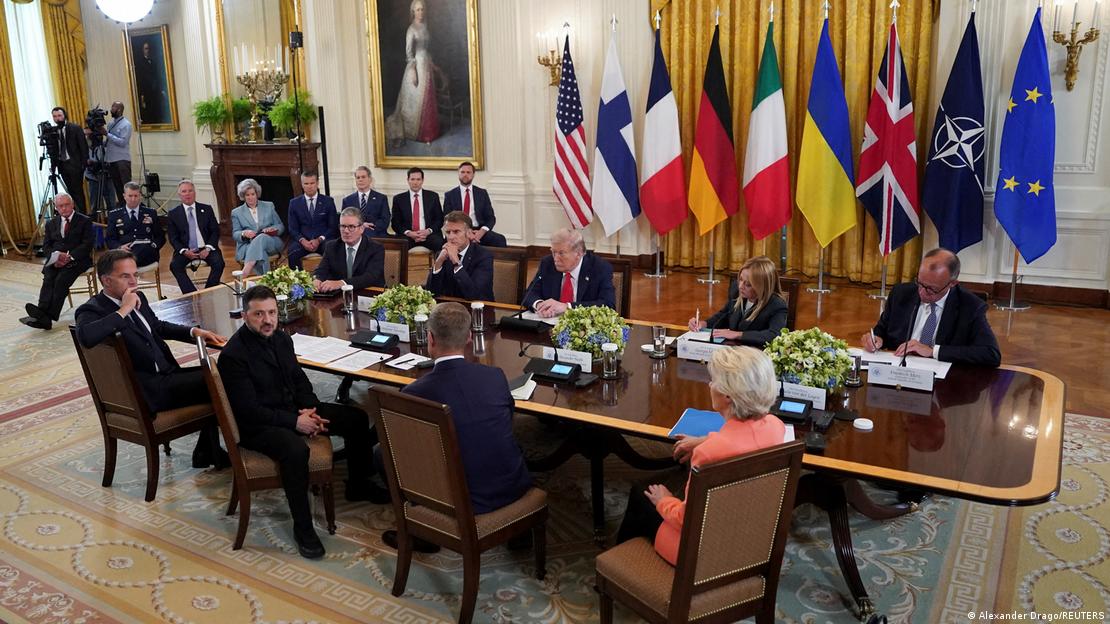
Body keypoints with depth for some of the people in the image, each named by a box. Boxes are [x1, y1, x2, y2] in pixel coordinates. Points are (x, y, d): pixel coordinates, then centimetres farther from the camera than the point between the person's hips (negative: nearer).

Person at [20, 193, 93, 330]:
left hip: (77, 259, -4)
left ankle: (47, 316, -39)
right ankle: (42, 313, -41)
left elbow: (87, 245, -4)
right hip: (56, 260, 4)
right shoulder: (51, 224, 21)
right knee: (48, 279, -25)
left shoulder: (85, 221, 6)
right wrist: (56, 255, -9)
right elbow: (46, 246, 15)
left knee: (61, 279, -30)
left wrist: (70, 256, -18)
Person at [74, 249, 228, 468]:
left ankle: (206, 452, 8)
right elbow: (86, 336, -35)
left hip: (166, 374, 9)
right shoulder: (93, 310, -11)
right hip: (145, 392, -9)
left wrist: (194, 331, 14)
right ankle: (209, 452, 4)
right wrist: (123, 310, -23)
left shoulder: (139, 298, 12)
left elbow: (158, 326, 30)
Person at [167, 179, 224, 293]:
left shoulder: (207, 209, 9)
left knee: (219, 263, -28)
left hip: (205, 249, 0)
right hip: (186, 250, 0)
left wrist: (208, 248, -11)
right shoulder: (173, 214, 7)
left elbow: (215, 231, 5)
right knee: (174, 265, -28)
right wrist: (184, 251, -15)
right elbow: (173, 238, 4)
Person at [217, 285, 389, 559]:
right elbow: (248, 410, -23)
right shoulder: (232, 355, -20)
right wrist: (294, 422, -24)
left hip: (293, 410, 8)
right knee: (296, 450, -39)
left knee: (357, 418, 3)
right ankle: (302, 527, -21)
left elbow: (299, 379, 13)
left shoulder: (281, 338, 3)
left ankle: (358, 485, 23)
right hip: (256, 425, -8)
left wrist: (309, 409, -7)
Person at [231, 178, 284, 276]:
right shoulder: (237, 212, 17)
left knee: (261, 238, -39)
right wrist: (244, 233, -14)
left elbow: (281, 226, 16)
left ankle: (245, 273, -52)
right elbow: (235, 235, 10)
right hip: (248, 245, 0)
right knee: (261, 252, -38)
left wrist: (273, 229, -8)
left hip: (271, 242, 0)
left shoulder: (269, 206, 18)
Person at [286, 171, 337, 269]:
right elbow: (293, 228, 9)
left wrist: (319, 240, -11)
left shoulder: (328, 201, 8)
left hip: (323, 240, -1)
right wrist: (302, 240, -12)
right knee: (292, 254, -33)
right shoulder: (294, 203, 12)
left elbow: (333, 227, 5)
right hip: (303, 240, 1)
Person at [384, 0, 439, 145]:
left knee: (427, 99, 11)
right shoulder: (411, 29, -12)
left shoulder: (425, 26, 11)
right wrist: (413, 71, -20)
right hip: (417, 66, -8)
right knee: (417, 100, -2)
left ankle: (427, 131, 19)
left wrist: (432, 64, 18)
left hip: (426, 65, 8)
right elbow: (408, 52, -15)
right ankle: (414, 132, 7)